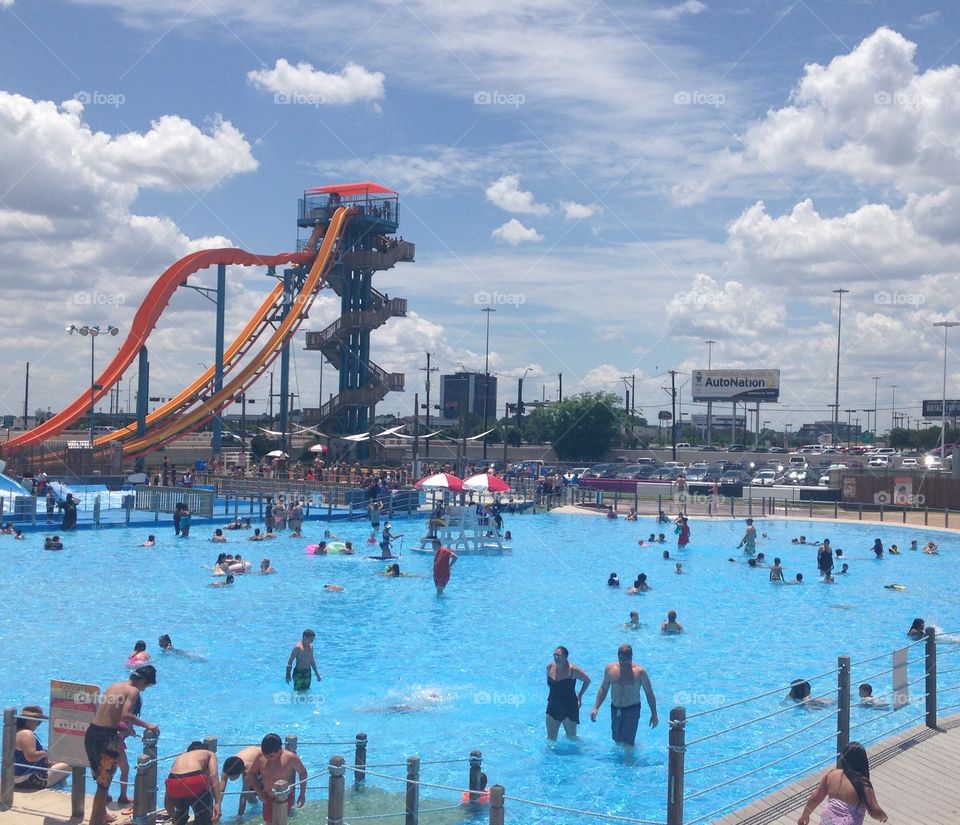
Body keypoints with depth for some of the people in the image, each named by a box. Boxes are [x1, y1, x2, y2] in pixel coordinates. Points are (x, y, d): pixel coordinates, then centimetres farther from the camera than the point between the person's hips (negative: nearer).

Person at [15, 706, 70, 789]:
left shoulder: (18, 733, 14)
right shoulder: (27, 734, -21)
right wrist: (44, 753, -13)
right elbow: (31, 757, -32)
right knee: (65, 767, -11)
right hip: (29, 781, -11)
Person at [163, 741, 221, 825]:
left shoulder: (179, 758, 39)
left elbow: (168, 797, 39)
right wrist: (217, 803, -1)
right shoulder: (209, 754, 31)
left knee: (181, 812, 36)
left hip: (174, 784, 4)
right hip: (195, 781, -4)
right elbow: (213, 776, 7)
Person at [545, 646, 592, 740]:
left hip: (569, 708, -3)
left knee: (571, 737, 9)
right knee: (551, 738, 3)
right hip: (553, 707, 3)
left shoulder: (572, 669, -16)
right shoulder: (550, 667, -4)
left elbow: (587, 680, -2)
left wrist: (579, 696, 0)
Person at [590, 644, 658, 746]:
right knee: (617, 741, 15)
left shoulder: (639, 672, -12)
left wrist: (654, 714, -5)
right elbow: (603, 690, 8)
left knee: (626, 743, -13)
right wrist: (595, 708, 1)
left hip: (632, 709, -4)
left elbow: (649, 693, -4)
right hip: (615, 709, 4)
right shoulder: (610, 669, -3)